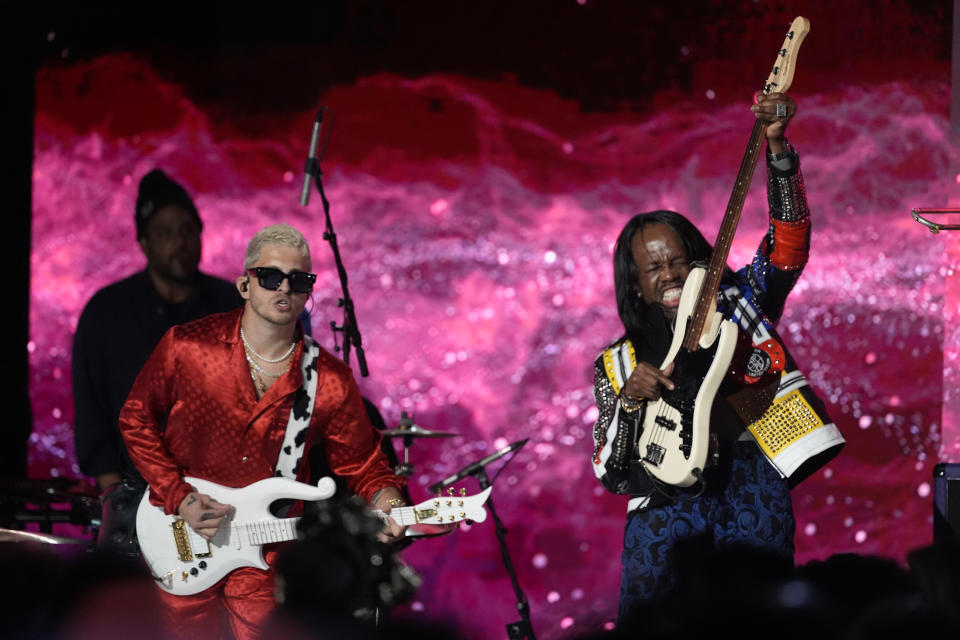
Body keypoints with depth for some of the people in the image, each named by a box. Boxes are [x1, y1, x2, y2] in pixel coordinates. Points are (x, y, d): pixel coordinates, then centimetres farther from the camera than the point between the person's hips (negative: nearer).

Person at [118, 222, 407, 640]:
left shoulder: (330, 382, -8)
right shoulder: (186, 347, -11)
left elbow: (362, 464, 1)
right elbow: (136, 419, 0)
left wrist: (387, 506, -21)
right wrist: (177, 497, -9)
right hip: (181, 543, 0)